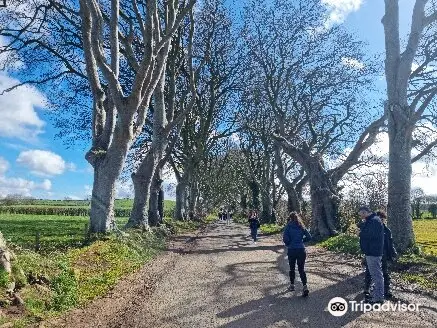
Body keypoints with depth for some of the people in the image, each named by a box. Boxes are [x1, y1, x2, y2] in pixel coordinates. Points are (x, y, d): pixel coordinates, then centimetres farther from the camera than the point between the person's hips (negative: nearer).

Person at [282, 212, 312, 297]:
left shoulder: (289, 226, -6)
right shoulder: (302, 226, 4)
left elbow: (285, 238, -13)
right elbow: (309, 237, 4)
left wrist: (288, 244, 6)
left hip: (291, 250, -2)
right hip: (301, 250, 2)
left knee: (292, 268, 17)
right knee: (301, 269, 6)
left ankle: (292, 285, 28)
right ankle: (305, 287, -10)